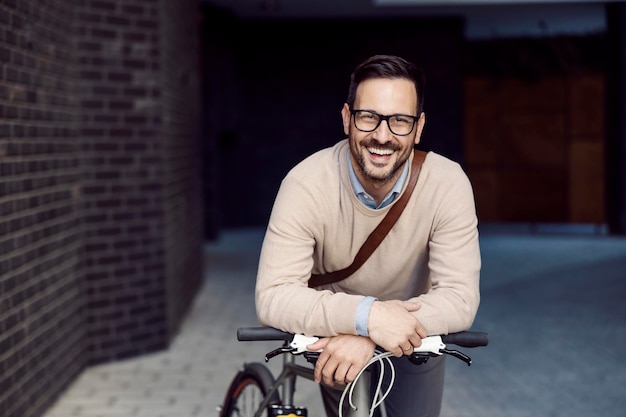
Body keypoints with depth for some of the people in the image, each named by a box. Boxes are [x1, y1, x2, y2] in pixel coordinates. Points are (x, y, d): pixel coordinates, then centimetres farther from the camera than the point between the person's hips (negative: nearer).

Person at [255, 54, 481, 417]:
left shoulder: (448, 183, -27)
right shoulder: (306, 185, -29)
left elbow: (460, 298, -31)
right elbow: (273, 296, -35)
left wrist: (367, 338, -45)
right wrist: (366, 314, -51)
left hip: (415, 337, 1)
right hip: (337, 335, -1)